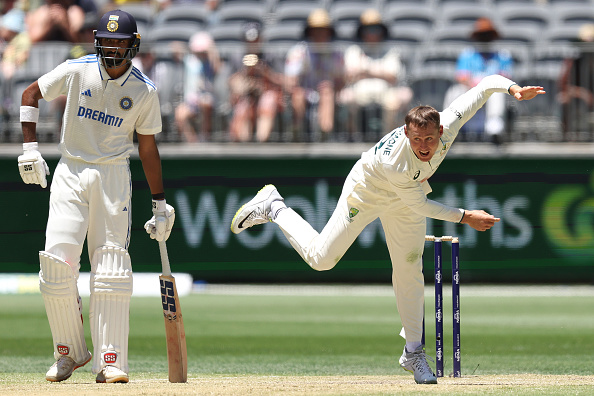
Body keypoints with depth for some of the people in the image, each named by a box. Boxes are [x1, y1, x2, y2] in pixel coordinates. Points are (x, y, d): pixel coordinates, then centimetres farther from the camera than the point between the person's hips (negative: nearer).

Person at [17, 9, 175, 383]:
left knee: (111, 268, -8)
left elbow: (148, 148, 5)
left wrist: (160, 204, 5)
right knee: (57, 261, -10)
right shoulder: (77, 71, -3)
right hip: (70, 173, 0)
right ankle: (70, 352, 6)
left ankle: (110, 361, -6)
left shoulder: (144, 90, -1)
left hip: (113, 177, 0)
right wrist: (30, 148, -4)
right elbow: (31, 94, 7)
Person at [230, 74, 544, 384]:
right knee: (320, 258, 3)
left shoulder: (448, 125, -34)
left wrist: (513, 89, -41)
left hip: (404, 199, 5)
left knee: (409, 269, 6)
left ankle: (413, 353, 16)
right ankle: (274, 208, 25)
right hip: (367, 192, -5)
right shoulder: (395, 163, -45)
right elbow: (418, 205, -29)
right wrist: (464, 217, -26)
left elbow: (486, 85, -24)